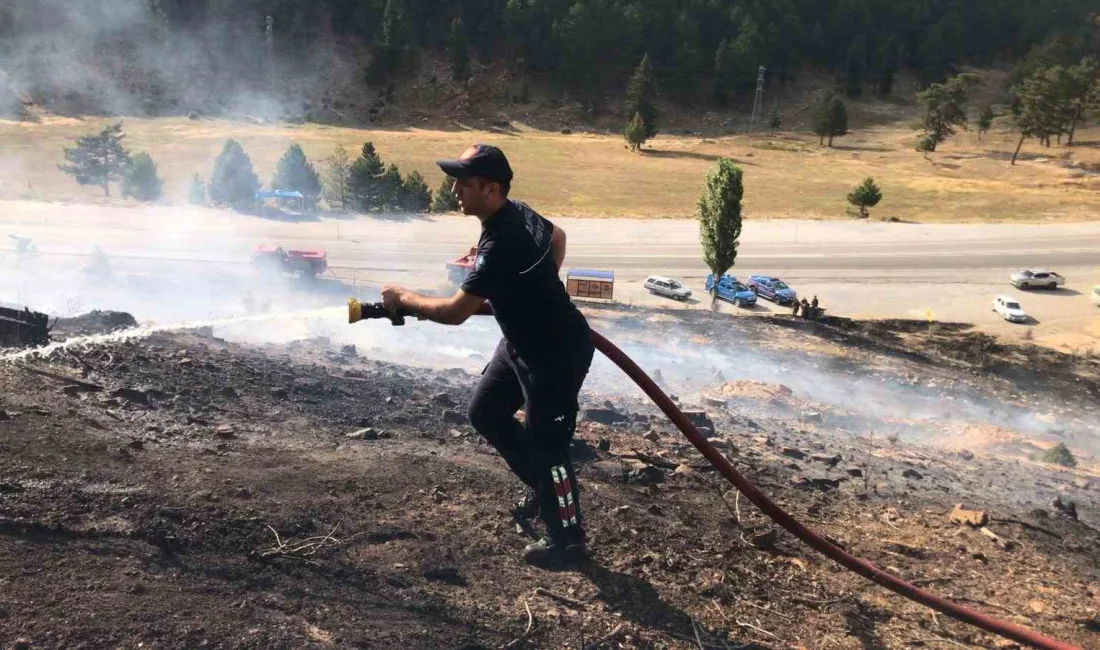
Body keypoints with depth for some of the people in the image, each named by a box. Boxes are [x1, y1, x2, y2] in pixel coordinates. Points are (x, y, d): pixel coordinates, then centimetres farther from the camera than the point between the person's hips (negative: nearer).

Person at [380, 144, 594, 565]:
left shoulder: (502, 243, -31)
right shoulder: (517, 212, -2)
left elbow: (455, 312, -29)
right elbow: (558, 237, 19)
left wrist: (404, 299, -13)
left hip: (558, 353, -10)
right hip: (522, 342, 10)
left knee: (546, 447, 3)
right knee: (485, 412, 18)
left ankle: (566, 539, 23)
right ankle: (541, 485, 35)